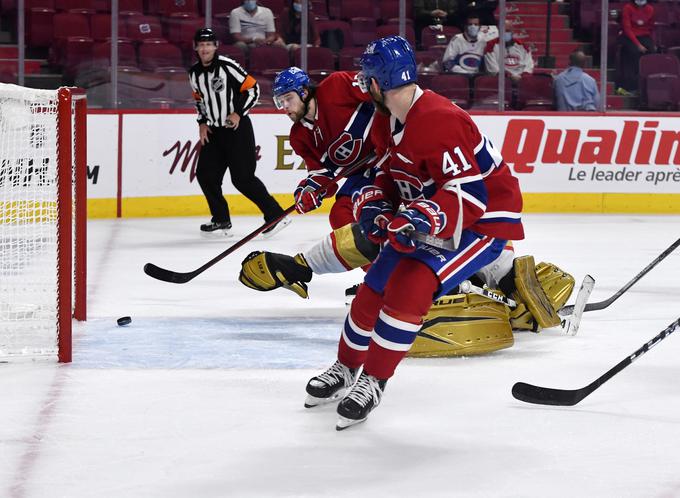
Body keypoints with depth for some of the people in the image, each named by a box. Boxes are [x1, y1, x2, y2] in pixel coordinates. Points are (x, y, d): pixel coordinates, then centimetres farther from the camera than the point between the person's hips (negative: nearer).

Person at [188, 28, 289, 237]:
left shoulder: (227, 66, -15)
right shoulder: (194, 73, 6)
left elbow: (253, 88, -12)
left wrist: (238, 113, -17)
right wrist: (202, 122, 11)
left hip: (237, 128, -7)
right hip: (214, 131, 7)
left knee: (242, 178, -12)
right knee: (205, 174, 2)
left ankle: (275, 215, -4)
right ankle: (221, 220, 15)